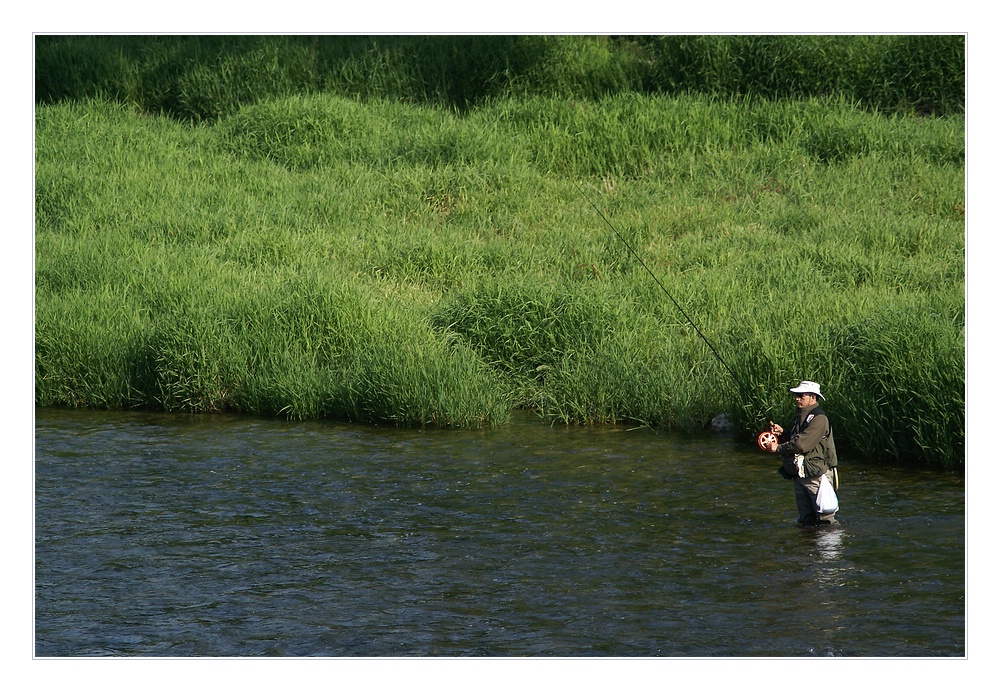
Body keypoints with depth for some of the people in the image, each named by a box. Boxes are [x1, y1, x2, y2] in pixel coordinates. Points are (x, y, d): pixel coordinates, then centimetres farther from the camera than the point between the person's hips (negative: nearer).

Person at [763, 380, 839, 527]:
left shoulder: (819, 418, -14)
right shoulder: (800, 418, 18)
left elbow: (802, 444, -23)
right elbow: (793, 440, 25)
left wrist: (778, 448, -13)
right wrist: (782, 433, 4)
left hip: (817, 475, -9)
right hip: (800, 475, 9)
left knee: (825, 521, -7)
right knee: (806, 521, 12)